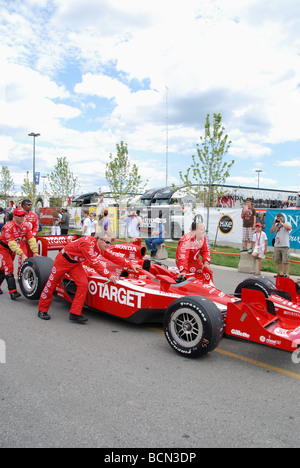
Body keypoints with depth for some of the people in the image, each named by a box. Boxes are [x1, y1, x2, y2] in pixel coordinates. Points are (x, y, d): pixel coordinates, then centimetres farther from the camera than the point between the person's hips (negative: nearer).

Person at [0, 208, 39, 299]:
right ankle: (13, 291, -20)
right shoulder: (8, 227, -29)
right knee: (9, 267, -15)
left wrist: (35, 252, -27)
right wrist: (22, 254, -41)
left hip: (13, 249, 6)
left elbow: (31, 239, -17)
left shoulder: (26, 225, -12)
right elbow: (11, 243, -33)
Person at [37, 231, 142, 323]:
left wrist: (130, 264, -9)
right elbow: (94, 263, -36)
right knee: (52, 284, 7)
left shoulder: (101, 248, -9)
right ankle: (42, 310, 27)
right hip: (63, 260, -7)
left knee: (83, 284, -10)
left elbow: (114, 257, -5)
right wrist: (109, 275, -37)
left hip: (75, 264, 7)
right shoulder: (88, 243, -34)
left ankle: (75, 314, -5)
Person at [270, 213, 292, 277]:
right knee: (278, 260, 9)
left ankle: (287, 274, -5)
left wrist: (281, 223, -10)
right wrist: (274, 223, 0)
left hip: (285, 245, -5)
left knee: (286, 261, -7)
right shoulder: (276, 225, 16)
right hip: (277, 246, 5)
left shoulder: (287, 223, 5)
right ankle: (281, 273, 19)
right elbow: (271, 231, 6)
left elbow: (289, 228, -16)